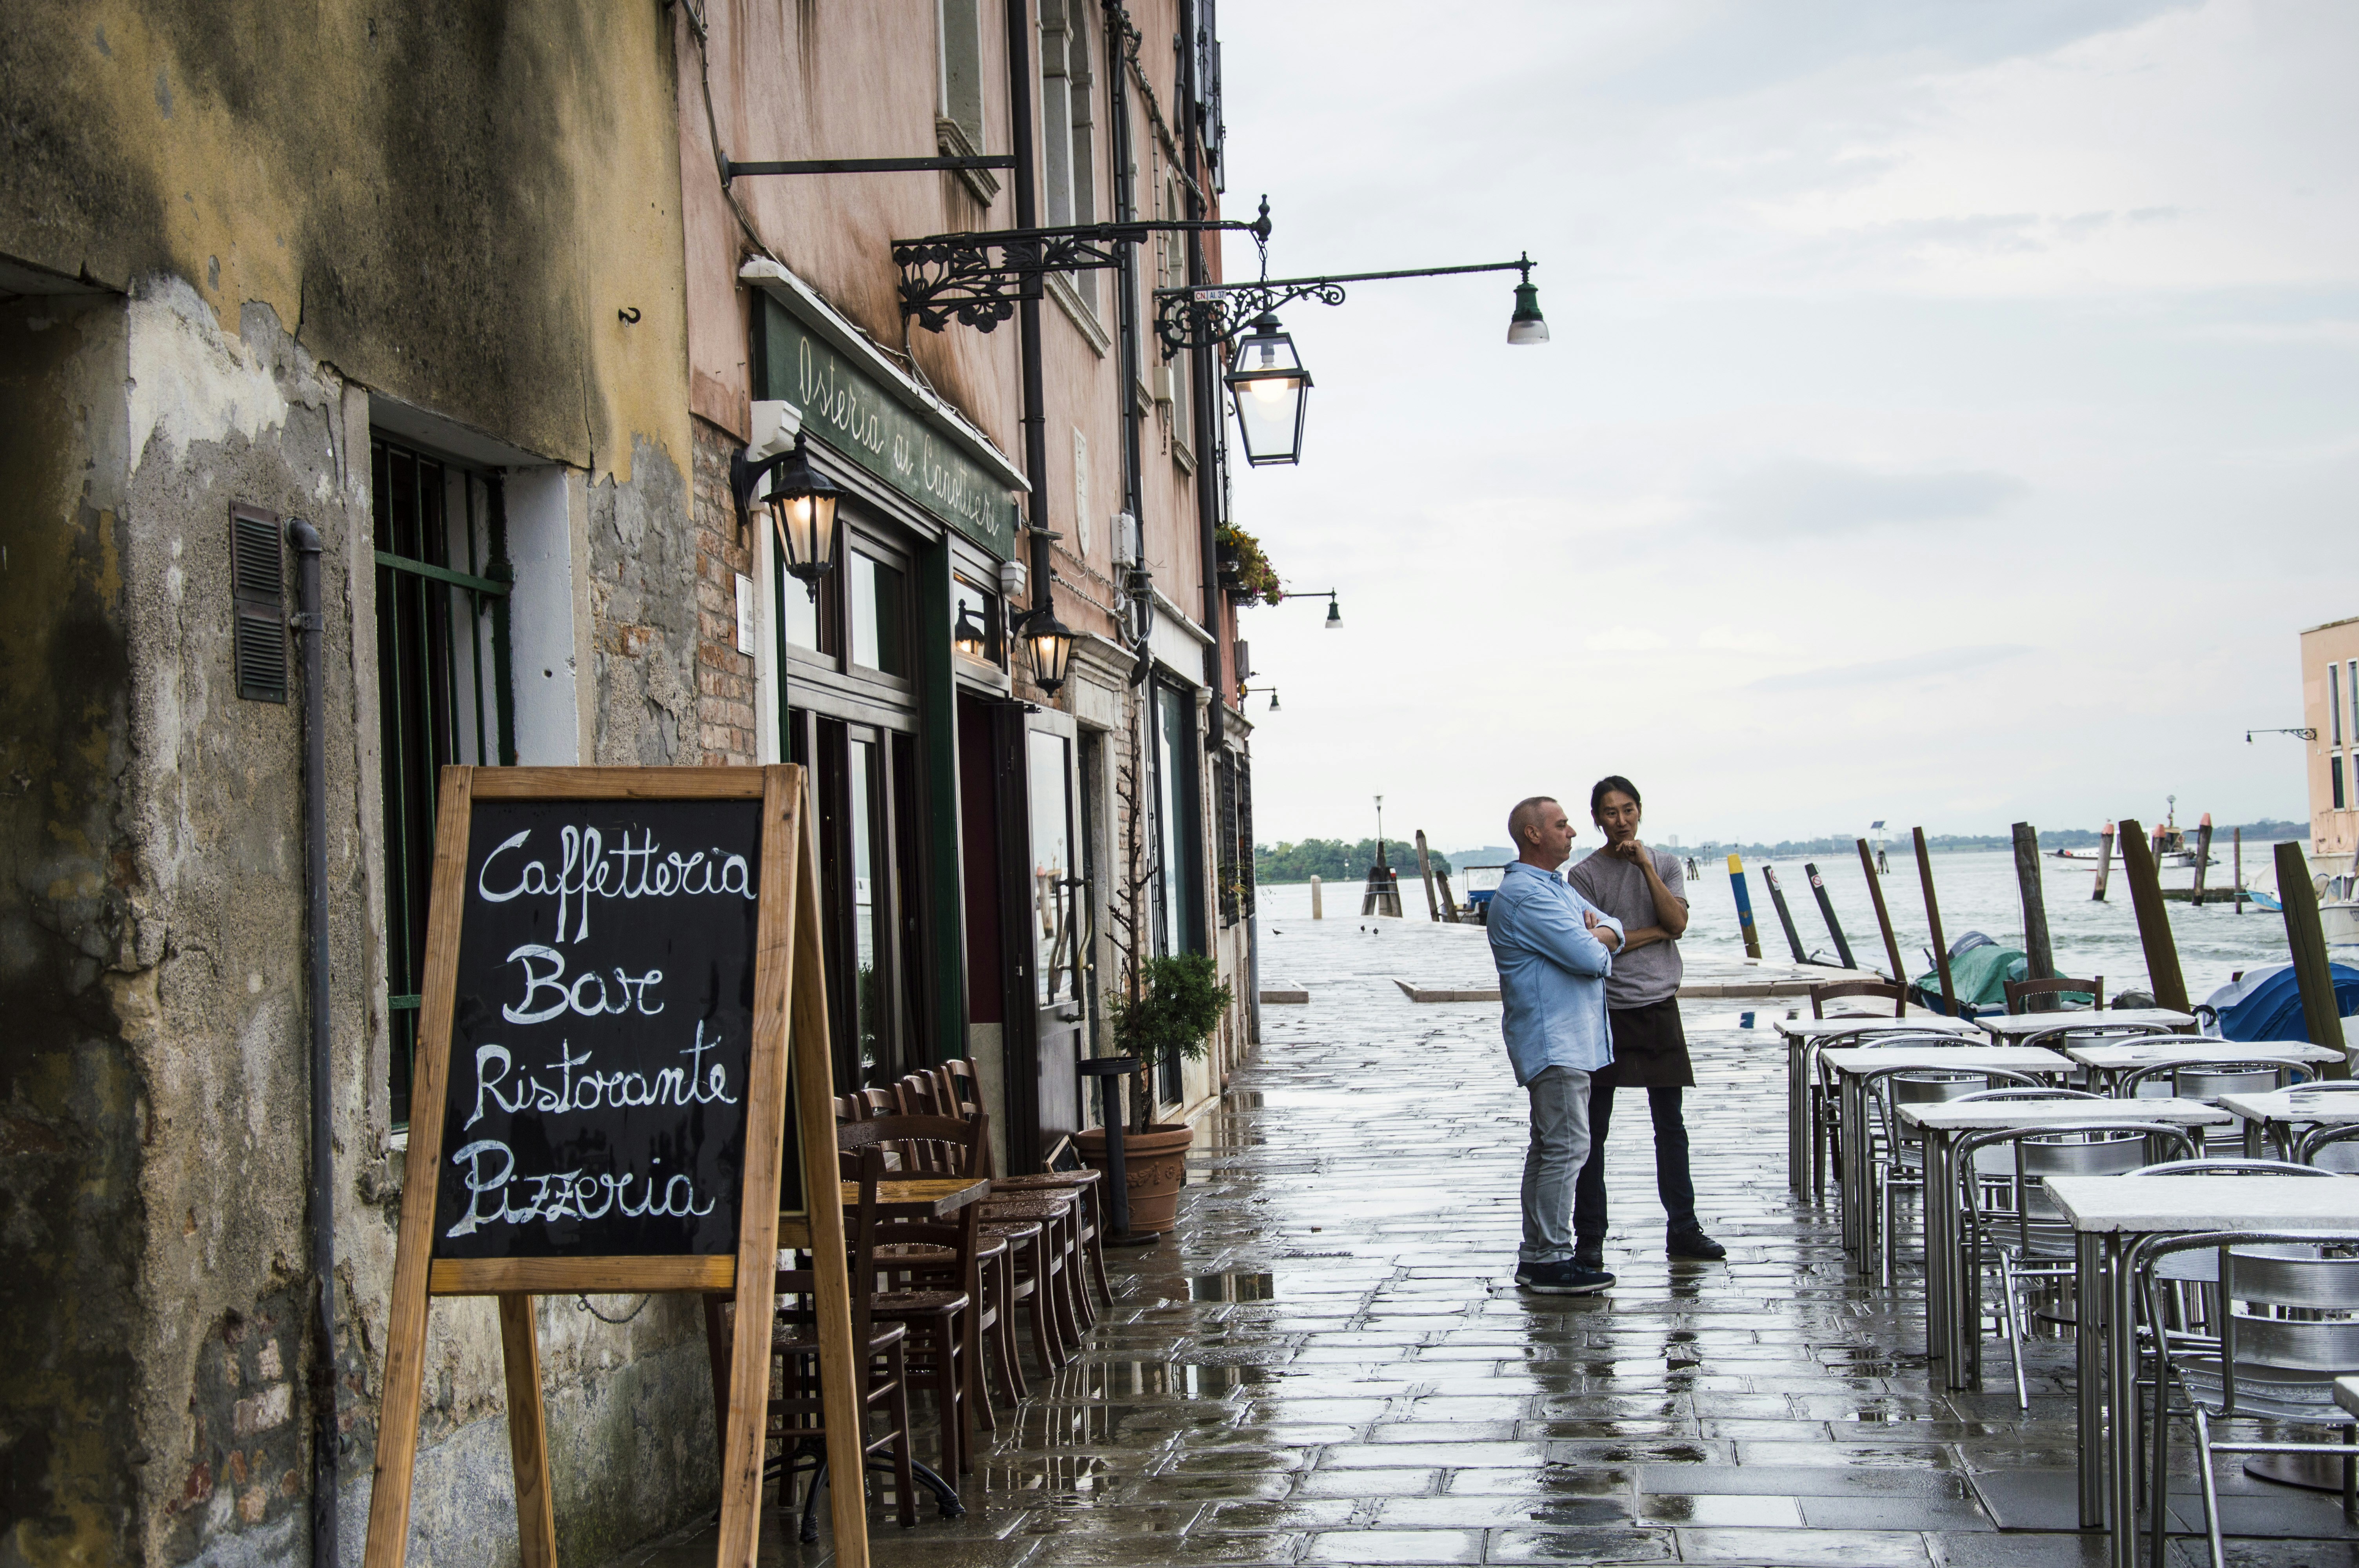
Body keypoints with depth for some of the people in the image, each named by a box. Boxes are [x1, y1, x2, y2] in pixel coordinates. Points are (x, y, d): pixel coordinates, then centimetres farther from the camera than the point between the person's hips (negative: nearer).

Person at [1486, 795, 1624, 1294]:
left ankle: (1535, 1256, 18)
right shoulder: (1525, 894, -17)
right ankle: (1552, 1259, -9)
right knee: (1567, 1146, -12)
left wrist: (1595, 933, -8)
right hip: (1554, 1041, -11)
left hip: (1568, 1040, 11)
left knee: (1550, 1146, 13)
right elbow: (1589, 958, -22)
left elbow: (1613, 929, 15)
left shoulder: (1557, 887, 18)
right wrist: (1598, 947, 2)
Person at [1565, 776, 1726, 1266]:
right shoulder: (1584, 875, -3)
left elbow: (1678, 922, -6)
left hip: (1660, 1008, 3)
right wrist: (1656, 932, -5)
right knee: (1594, 1130, 0)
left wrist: (1646, 866, -11)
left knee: (1671, 1126, 9)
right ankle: (1590, 1236, 6)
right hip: (1607, 1011, -3)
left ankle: (1683, 1229, 17)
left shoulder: (1664, 864, 9)